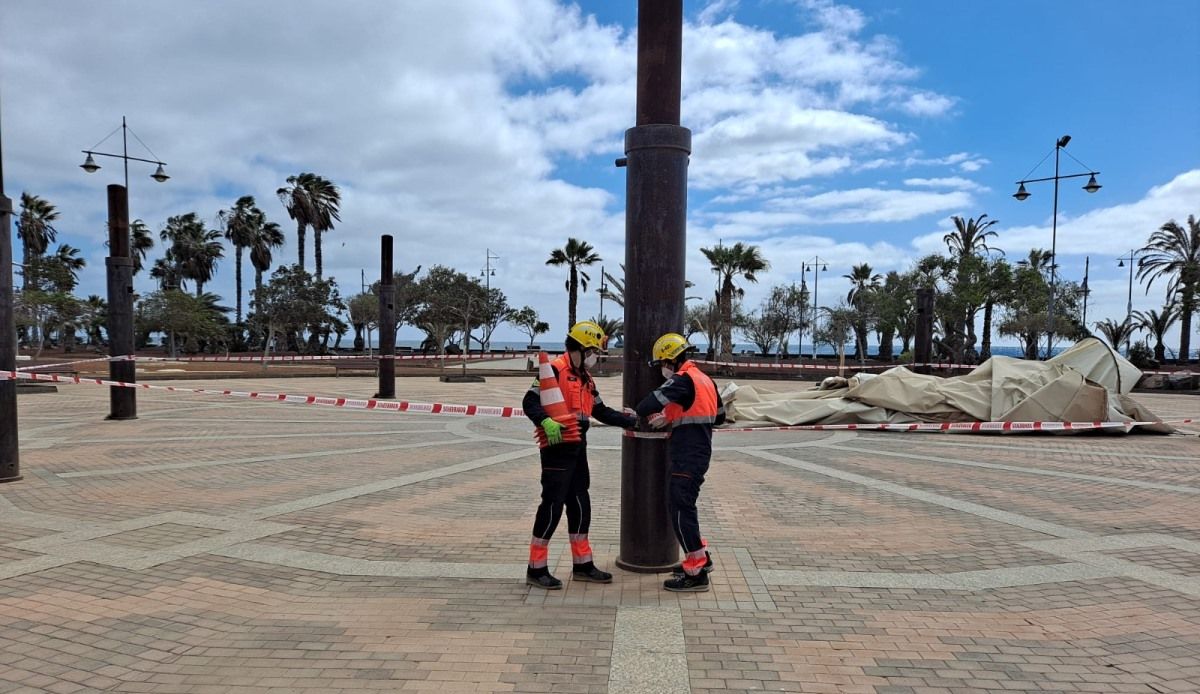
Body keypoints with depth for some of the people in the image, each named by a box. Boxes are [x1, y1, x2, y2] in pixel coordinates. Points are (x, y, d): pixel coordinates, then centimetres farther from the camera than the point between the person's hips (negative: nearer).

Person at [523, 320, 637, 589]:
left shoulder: (585, 378, 18)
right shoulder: (555, 370, -11)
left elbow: (602, 412, 20)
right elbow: (530, 401, -17)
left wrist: (633, 421, 15)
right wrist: (546, 421, -34)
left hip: (578, 449, 9)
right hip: (557, 448, -9)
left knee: (580, 505, 14)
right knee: (553, 505, -6)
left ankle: (582, 565, 26)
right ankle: (536, 568, 5)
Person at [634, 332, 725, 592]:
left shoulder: (683, 381, -16)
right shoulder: (705, 380, 12)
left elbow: (648, 405, -24)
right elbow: (719, 416, 20)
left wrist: (645, 414, 2)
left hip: (687, 458, -10)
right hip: (699, 454, 10)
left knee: (680, 510, -4)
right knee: (681, 506, 19)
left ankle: (696, 573, 2)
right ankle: (700, 557, 29)